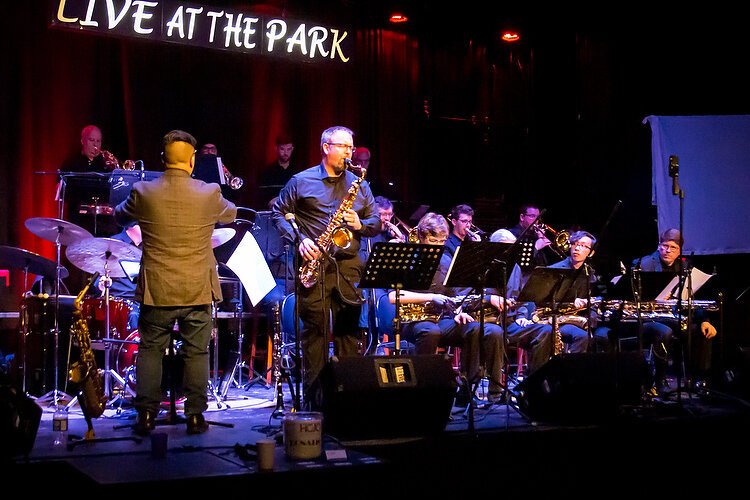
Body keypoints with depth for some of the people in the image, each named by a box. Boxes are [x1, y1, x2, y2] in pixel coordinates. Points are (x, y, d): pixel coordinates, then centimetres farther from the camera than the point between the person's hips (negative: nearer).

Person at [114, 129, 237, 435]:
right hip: (198, 291, 0)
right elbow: (231, 215, 12)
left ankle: (146, 416, 14)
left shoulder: (143, 192, -8)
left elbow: (120, 216, 13)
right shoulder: (209, 194, -9)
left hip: (156, 291, 0)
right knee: (197, 354, 10)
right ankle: (195, 416, 13)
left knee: (150, 351, 12)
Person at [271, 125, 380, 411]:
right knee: (314, 331, -1)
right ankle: (314, 397, 6)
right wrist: (298, 240, -8)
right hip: (313, 263, -3)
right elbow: (279, 213, 5)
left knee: (349, 329, 3)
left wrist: (360, 224, -5)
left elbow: (376, 223, 16)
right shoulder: (301, 181, 4)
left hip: (348, 266, 3)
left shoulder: (359, 185, 14)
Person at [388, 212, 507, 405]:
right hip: (414, 320, -5)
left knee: (493, 332, -20)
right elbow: (393, 296, -15)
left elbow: (455, 294, 19)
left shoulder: (446, 261, 16)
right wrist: (430, 297, -21)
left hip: (444, 319, 5)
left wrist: (459, 312, -5)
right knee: (430, 331, -43)